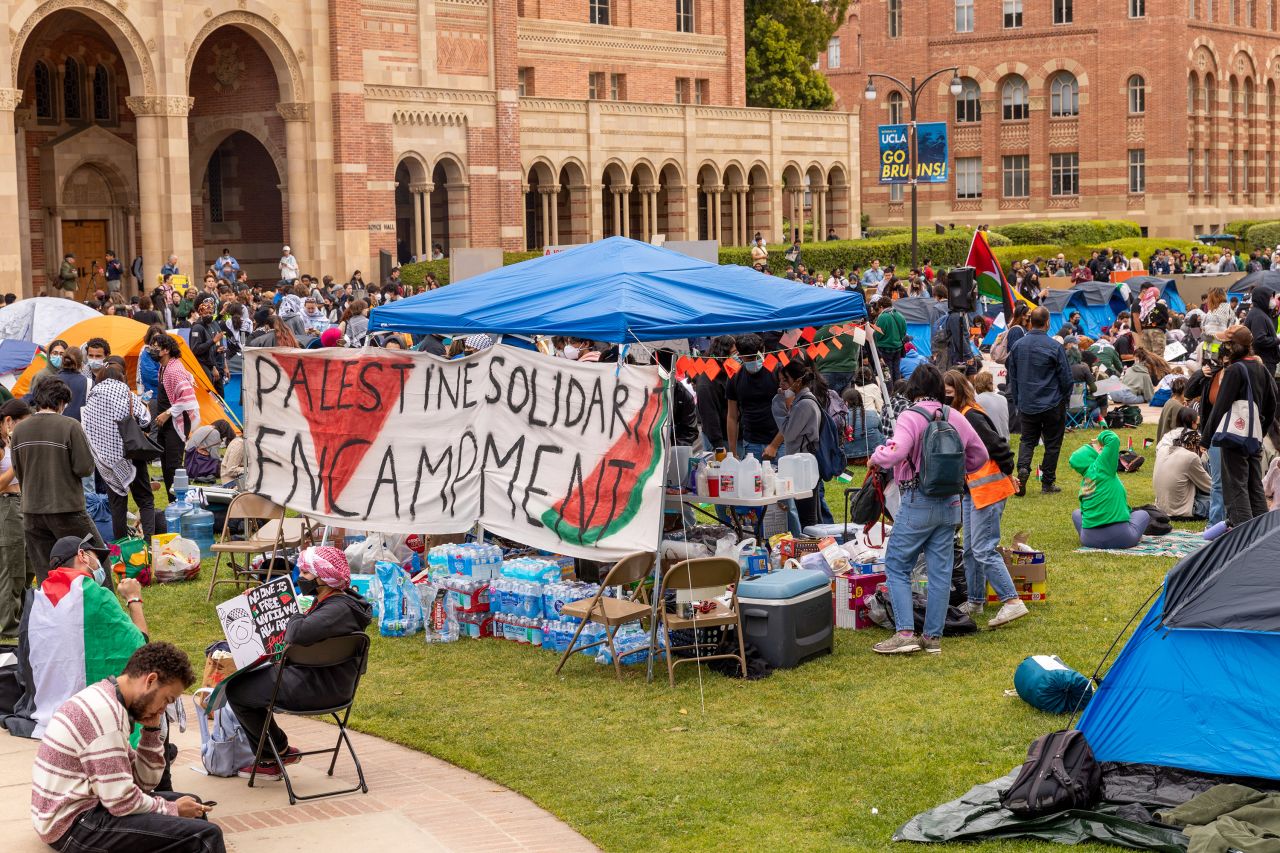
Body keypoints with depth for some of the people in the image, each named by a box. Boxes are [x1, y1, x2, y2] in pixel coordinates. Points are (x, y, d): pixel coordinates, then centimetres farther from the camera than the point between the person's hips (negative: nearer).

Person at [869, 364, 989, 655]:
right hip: (950, 502, 5)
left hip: (918, 502, -5)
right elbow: (979, 455, 16)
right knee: (940, 570, 9)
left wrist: (876, 457, -8)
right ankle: (933, 636, 13)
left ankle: (905, 633, -6)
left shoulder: (910, 417, -12)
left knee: (897, 566, 4)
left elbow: (895, 452, -28)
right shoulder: (955, 417, 6)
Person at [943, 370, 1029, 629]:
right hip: (971, 491, 10)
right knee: (971, 550, 15)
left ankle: (1012, 602, -13)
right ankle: (975, 602, 26)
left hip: (989, 490, -10)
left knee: (983, 549, -13)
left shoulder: (971, 417, -17)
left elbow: (997, 446, -19)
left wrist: (1007, 474, -6)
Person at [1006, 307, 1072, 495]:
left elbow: (1012, 375, 9)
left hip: (1026, 404, 4)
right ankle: (1047, 483, 13)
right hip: (1052, 405, -3)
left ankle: (1023, 468, -12)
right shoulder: (1054, 347, -14)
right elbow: (1066, 376, -8)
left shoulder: (1017, 345, 0)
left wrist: (1017, 400, 18)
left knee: (1027, 439, 15)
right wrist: (1065, 398, 9)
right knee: (1052, 443, 9)